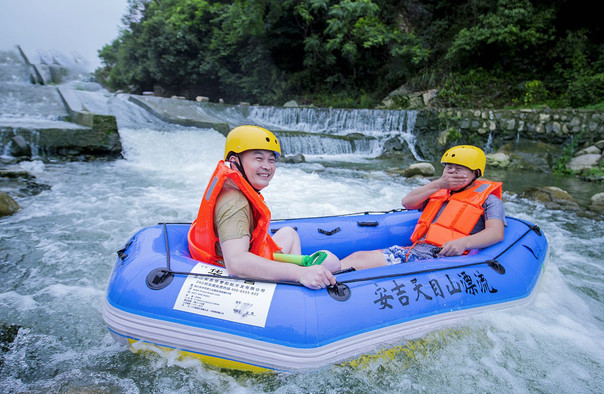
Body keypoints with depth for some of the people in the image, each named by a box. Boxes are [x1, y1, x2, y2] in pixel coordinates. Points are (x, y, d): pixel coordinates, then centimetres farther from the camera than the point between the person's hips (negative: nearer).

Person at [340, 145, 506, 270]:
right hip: (413, 252, 7)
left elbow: (497, 233, -9)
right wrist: (439, 184, 5)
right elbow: (407, 202, 14)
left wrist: (463, 243, -28)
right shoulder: (440, 193, 26)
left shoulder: (488, 200, 9)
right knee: (360, 257, -18)